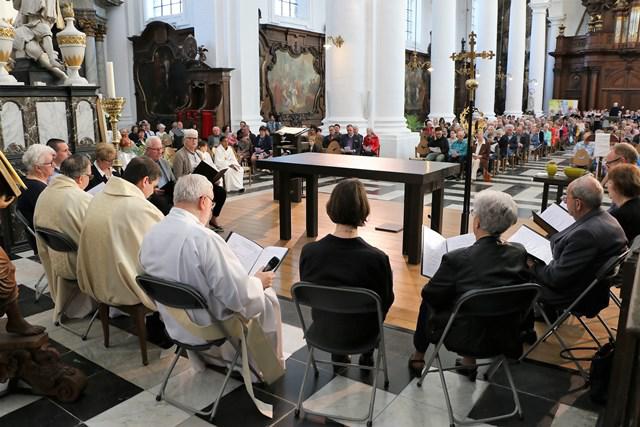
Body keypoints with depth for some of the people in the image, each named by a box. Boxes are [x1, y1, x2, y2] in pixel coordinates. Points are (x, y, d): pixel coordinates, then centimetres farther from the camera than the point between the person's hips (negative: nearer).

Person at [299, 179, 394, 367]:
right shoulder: (377, 258, -30)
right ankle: (367, 356, 44)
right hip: (360, 333, -2)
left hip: (323, 329, 2)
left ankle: (338, 356, 41)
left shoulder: (309, 251, -23)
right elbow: (386, 300, -11)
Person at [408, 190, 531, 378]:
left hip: (464, 337, -4)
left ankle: (418, 357, 40)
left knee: (428, 302, 23)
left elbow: (430, 294, -13)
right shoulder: (519, 253, -12)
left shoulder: (457, 259, -26)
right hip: (505, 337, 4)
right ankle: (469, 361, 37)